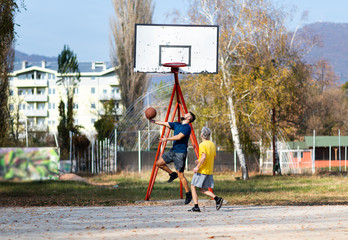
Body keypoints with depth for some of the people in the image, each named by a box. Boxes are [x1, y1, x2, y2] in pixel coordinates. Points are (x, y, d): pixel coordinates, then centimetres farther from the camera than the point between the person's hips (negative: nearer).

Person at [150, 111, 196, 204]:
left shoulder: (187, 127, -13)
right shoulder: (177, 125, 13)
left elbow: (179, 137, -24)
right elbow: (165, 124, 15)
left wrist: (167, 139, -24)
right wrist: (154, 121, 10)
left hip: (180, 153, -8)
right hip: (173, 151, 8)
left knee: (180, 175, -7)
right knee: (159, 163, 3)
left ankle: (188, 194, 5)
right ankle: (172, 174, 22)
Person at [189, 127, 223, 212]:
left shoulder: (202, 145, -14)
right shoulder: (212, 144, 12)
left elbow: (204, 157, -25)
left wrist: (197, 167, -18)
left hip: (201, 170, -8)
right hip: (209, 171, 8)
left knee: (193, 187, 3)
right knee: (202, 189, 14)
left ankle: (196, 207, -5)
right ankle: (217, 198, -6)